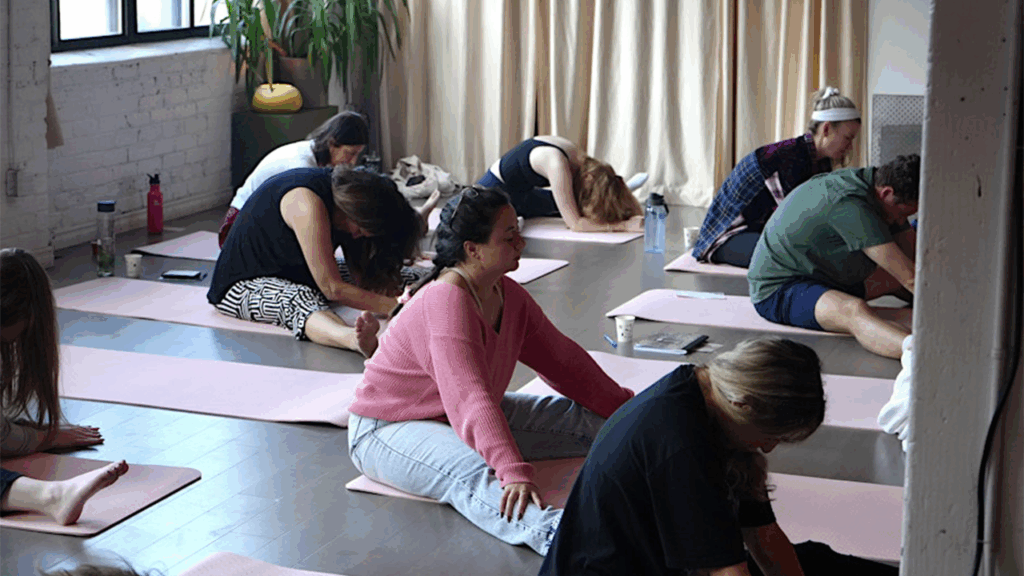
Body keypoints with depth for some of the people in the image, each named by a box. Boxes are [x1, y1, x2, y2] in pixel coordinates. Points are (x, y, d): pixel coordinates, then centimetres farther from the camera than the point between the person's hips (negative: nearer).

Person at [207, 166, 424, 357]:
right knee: (300, 300, -43)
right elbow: (332, 288, -32)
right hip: (243, 285, -11)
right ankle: (353, 339, -70)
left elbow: (361, 276, -3)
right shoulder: (308, 204, -31)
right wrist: (393, 305, -31)